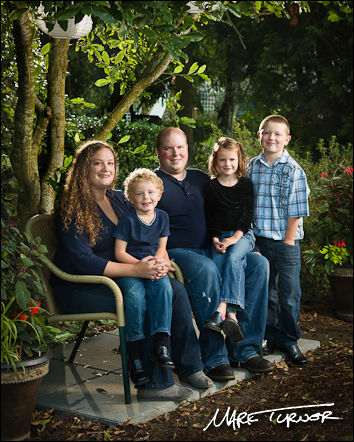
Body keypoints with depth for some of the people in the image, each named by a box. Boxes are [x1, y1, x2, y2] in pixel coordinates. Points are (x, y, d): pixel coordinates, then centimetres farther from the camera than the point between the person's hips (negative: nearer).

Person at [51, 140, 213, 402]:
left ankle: (189, 366, -7)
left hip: (115, 278, 7)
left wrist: (157, 262, -13)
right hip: (79, 289, -7)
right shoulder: (72, 209, -12)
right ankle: (155, 384, -23)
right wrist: (136, 270, -29)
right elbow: (83, 261, -21)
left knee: (176, 290, -15)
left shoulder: (119, 199, 11)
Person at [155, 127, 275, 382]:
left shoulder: (200, 179, 19)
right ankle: (215, 357, -31)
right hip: (176, 253, -6)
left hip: (210, 250, 6)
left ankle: (245, 349, -14)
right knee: (206, 271, -37)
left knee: (259, 263, -15)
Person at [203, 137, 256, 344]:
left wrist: (236, 236, -14)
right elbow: (209, 218, 7)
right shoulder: (210, 187, 10)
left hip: (243, 234, -1)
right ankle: (231, 314, -41)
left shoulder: (246, 184, 9)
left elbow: (248, 214, 1)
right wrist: (215, 239, -10)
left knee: (233, 258, -33)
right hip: (219, 235, 1)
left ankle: (221, 311, -44)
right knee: (217, 262, -29)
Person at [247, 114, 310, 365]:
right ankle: (272, 337, 24)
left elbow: (295, 211, -8)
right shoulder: (252, 167, 5)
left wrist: (288, 242, -11)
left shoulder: (293, 171, -6)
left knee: (289, 294, 1)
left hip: (285, 241, -3)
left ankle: (289, 340, 16)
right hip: (259, 239, 3)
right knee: (265, 291, 11)